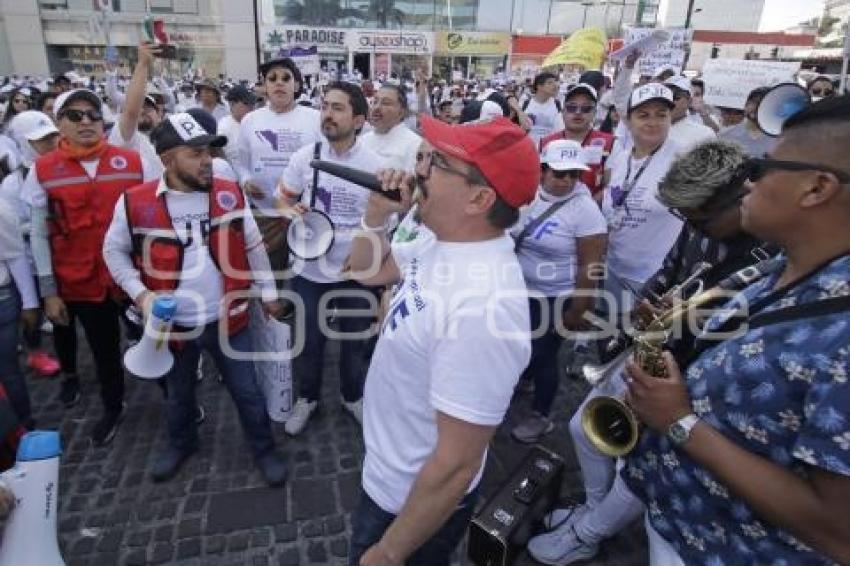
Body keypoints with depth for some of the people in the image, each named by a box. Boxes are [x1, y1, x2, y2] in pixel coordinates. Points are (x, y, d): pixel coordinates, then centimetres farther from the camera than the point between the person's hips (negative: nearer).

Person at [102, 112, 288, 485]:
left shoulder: (230, 194, -7)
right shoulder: (135, 203, -12)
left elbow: (254, 247, 2)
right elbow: (114, 251, 2)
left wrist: (267, 292, 6)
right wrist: (141, 294, -10)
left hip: (227, 319, 0)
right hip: (174, 325, 1)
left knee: (247, 390, 11)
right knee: (179, 394, 23)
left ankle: (264, 449, 33)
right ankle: (181, 444, 51)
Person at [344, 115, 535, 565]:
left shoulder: (484, 307, -38)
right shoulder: (440, 241, -8)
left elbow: (456, 466, -31)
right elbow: (367, 270, 9)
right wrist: (376, 216, -10)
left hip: (417, 500, -8)